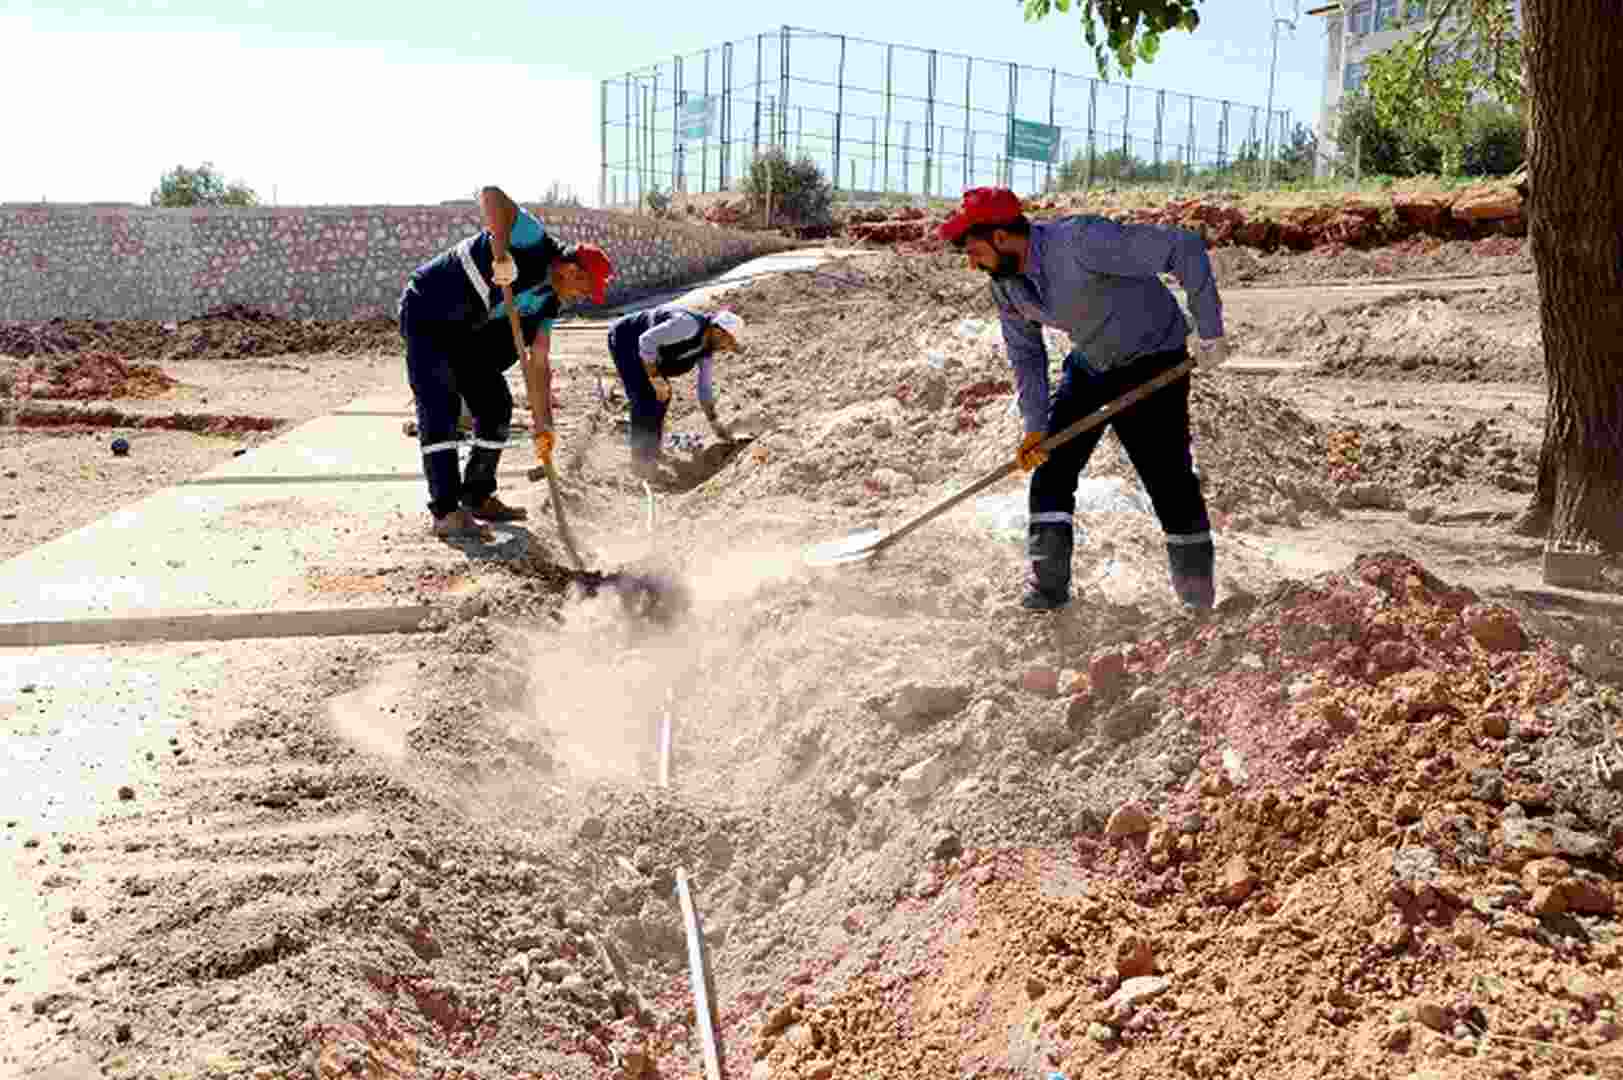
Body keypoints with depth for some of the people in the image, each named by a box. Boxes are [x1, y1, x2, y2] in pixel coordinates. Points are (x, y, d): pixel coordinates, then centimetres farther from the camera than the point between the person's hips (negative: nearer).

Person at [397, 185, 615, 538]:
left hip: (466, 330, 9)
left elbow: (538, 365, 3)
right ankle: (447, 513, -16)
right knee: (441, 408, -15)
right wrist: (500, 255, -46)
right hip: (426, 312, -9)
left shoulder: (547, 302, 3)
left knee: (496, 405, 9)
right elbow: (491, 195, -35)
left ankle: (478, 498, 21)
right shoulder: (534, 242, -20)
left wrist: (542, 425, -4)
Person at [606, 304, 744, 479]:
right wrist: (655, 379, -30)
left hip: (642, 348, 9)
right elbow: (647, 340, -33)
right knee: (644, 399, -16)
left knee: (662, 396, 11)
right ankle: (641, 459, -9)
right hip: (624, 338, -9)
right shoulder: (689, 324, -31)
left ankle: (651, 451, 27)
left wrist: (715, 424, 7)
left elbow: (705, 389, 8)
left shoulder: (707, 352, -3)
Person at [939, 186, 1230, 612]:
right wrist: (1034, 426, -5)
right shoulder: (1004, 284, -8)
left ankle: (1199, 598, 13)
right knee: (1051, 468, -3)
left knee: (1170, 481, -7)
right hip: (1089, 365, 7)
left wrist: (1210, 332, -27)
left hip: (1153, 362, -6)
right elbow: (1025, 354, 6)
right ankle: (1049, 584, 6)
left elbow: (1185, 247, -30)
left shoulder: (1081, 241, -32)